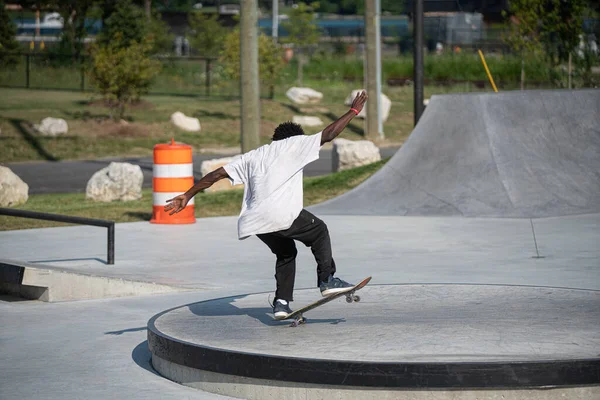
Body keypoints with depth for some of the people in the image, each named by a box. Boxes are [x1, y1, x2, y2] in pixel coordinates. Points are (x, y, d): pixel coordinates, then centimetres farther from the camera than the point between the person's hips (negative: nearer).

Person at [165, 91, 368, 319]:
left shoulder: (253, 157, 28)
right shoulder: (294, 144, 13)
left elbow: (216, 174, 23)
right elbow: (329, 134, 7)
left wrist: (186, 196, 25)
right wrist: (353, 111, 19)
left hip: (255, 221, 6)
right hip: (283, 215, -6)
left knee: (286, 253, 27)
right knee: (319, 231, 19)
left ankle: (282, 302, 16)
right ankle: (327, 279, 7)